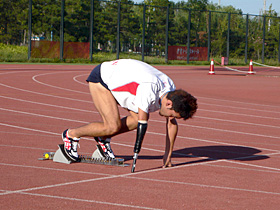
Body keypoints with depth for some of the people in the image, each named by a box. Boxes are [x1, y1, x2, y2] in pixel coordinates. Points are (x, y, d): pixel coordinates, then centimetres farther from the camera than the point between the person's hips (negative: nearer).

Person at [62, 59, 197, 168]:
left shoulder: (172, 93, -12)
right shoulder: (149, 89, -37)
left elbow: (172, 124, -2)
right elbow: (143, 123, -36)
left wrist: (168, 155, -2)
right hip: (100, 77, -8)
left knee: (136, 118, -10)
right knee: (113, 126, -18)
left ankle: (103, 137, 10)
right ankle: (71, 135, 1)